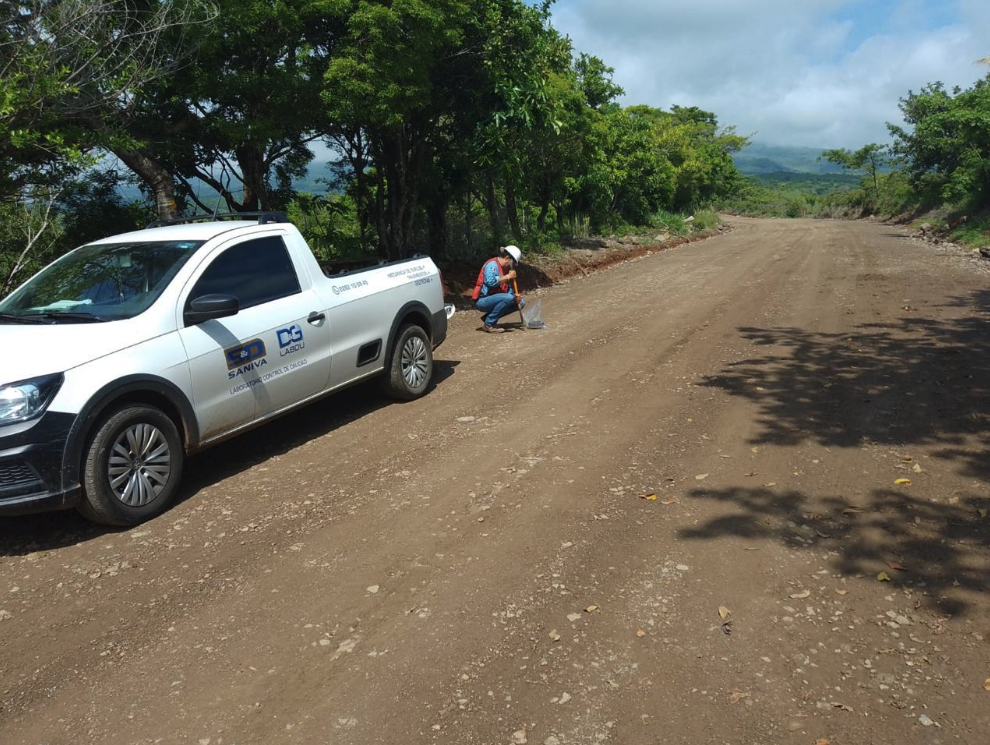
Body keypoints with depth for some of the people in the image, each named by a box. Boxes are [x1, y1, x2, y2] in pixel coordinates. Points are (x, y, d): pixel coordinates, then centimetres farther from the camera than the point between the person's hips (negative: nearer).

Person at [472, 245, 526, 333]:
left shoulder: (505, 269, 14)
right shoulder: (492, 264, -14)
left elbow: (507, 289, 15)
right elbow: (490, 282, -30)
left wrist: (515, 297, -6)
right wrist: (508, 277, -20)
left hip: (495, 299, 10)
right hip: (482, 300, -10)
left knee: (521, 303, 8)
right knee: (508, 298, -32)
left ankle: (488, 317, 7)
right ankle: (489, 324, -16)